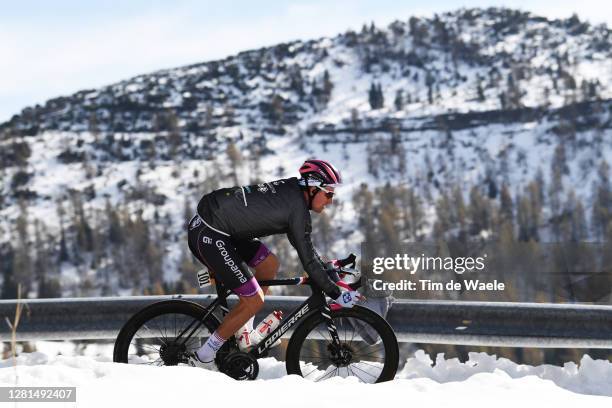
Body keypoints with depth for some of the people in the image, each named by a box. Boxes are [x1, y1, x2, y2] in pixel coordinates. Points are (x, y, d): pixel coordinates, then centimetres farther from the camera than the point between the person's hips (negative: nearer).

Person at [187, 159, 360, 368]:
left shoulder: (290, 189, 13)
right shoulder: (297, 208, -14)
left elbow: (303, 243, 25)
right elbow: (308, 259, -12)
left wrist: (328, 268, 24)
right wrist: (336, 294, -5)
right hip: (209, 236, -10)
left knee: (269, 264, 19)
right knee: (254, 301, -6)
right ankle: (204, 356, 2)